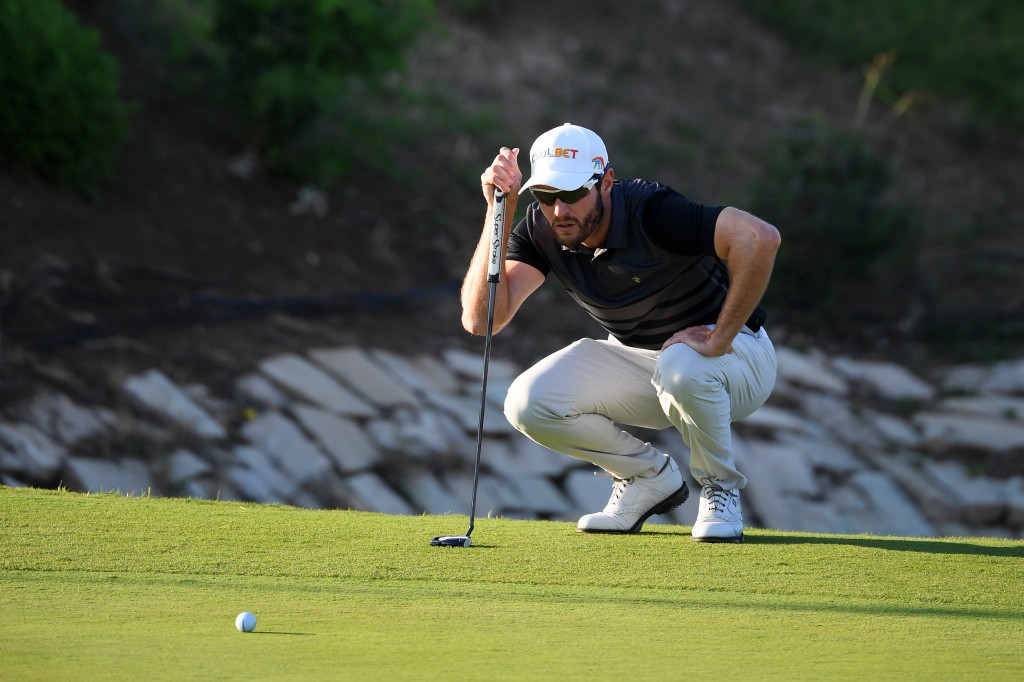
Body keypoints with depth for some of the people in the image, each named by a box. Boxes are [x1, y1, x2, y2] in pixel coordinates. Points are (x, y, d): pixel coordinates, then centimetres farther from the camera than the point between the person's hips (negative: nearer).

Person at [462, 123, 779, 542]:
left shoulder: (652, 212, -30)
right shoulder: (540, 230, -12)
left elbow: (760, 238, -44)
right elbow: (481, 319, -23)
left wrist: (718, 341, -37)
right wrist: (499, 211, -28)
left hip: (736, 356, -5)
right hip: (635, 358, 5)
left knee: (680, 367, -40)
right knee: (529, 403, -18)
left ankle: (720, 488, -10)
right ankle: (649, 477, 6)